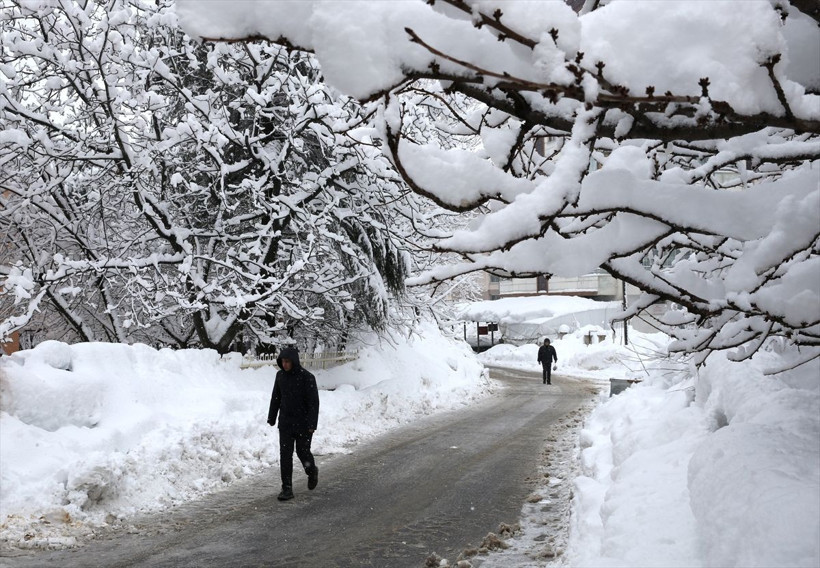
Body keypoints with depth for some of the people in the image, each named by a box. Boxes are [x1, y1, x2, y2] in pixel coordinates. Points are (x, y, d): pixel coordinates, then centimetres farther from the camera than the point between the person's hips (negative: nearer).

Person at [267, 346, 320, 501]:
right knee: (285, 455, -2)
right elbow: (275, 398, 13)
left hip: (303, 424, -4)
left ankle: (312, 472, 37)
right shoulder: (280, 376, 2)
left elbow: (313, 401, -14)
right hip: (285, 423, 4)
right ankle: (287, 488, 2)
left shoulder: (307, 377, -14)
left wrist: (312, 424, -19)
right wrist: (271, 418, 13)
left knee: (303, 452, 5)